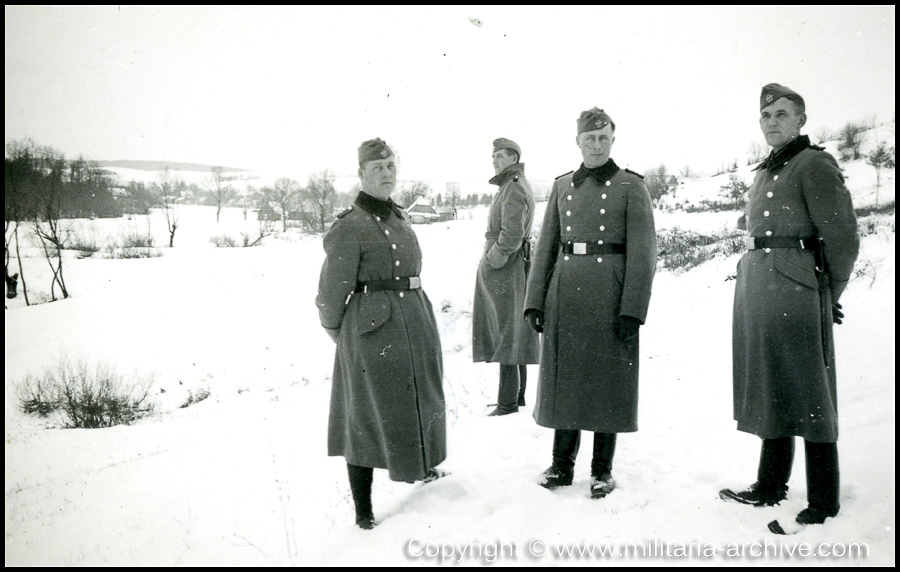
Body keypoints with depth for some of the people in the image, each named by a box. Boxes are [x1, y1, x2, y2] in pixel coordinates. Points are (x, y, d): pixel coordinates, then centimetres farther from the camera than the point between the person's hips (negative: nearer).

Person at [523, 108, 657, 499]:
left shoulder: (631, 186, -1)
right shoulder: (562, 185, 11)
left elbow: (642, 252, -6)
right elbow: (546, 246, 11)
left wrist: (632, 309, -13)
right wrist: (535, 300, 4)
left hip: (610, 293, -3)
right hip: (565, 291, 4)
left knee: (606, 380, 5)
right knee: (563, 376, 9)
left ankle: (602, 469, 20)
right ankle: (562, 464, 24)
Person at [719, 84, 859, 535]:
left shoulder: (814, 164, -7)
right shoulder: (767, 171, 18)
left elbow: (842, 238, -10)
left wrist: (827, 295, -1)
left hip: (794, 292, -8)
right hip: (757, 290, 8)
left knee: (805, 396, -2)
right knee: (771, 391, 14)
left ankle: (823, 505, 9)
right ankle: (770, 487, 27)